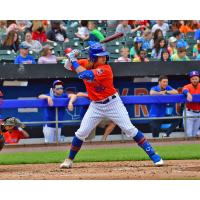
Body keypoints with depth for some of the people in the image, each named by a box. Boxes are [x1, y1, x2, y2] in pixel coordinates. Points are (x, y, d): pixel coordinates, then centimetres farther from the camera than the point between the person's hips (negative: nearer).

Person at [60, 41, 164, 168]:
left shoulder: (105, 69, -23)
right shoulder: (85, 64, -5)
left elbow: (84, 75, -33)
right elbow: (68, 67, 4)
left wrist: (74, 60, -25)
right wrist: (72, 57, -16)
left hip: (112, 103, -4)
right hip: (96, 105, 5)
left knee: (129, 129, -9)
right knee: (81, 133, 0)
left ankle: (153, 155, -5)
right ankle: (69, 160, 15)